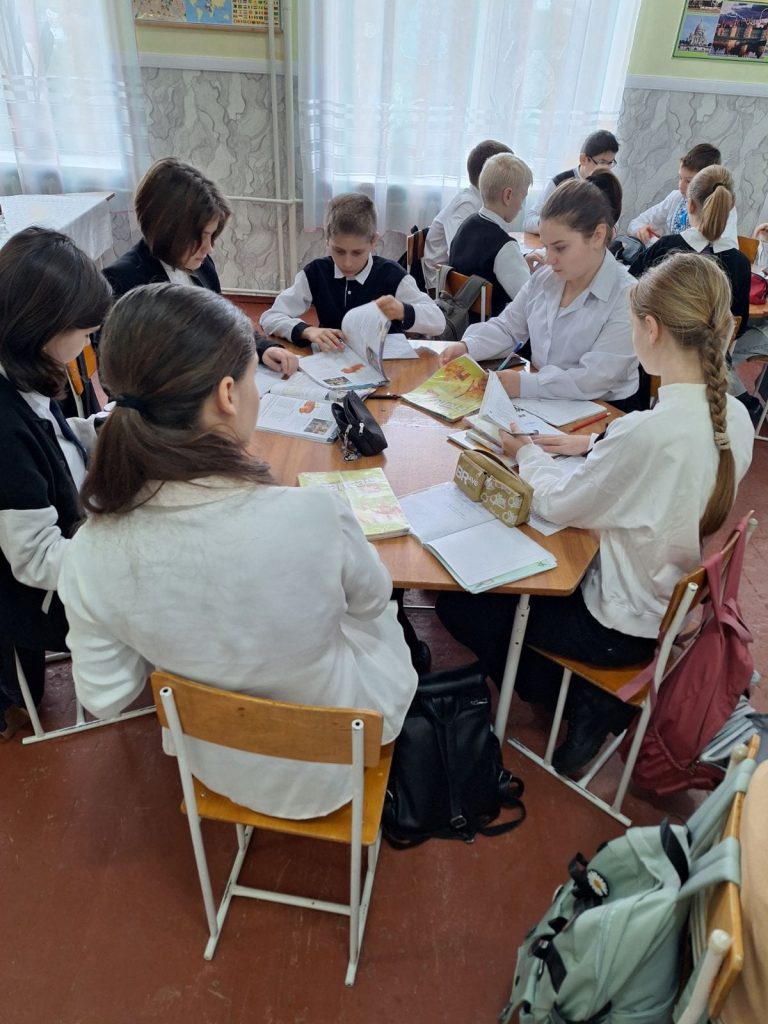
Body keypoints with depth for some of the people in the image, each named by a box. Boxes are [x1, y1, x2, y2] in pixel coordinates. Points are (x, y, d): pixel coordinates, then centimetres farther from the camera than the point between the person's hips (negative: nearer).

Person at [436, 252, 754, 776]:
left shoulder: (645, 430, -34)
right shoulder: (735, 417, -9)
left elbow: (559, 504, -18)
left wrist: (527, 453, 0)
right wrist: (594, 445, 5)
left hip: (627, 626, -8)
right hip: (679, 604, 8)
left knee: (459, 602, 3)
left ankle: (572, 697, 16)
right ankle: (590, 698, 20)